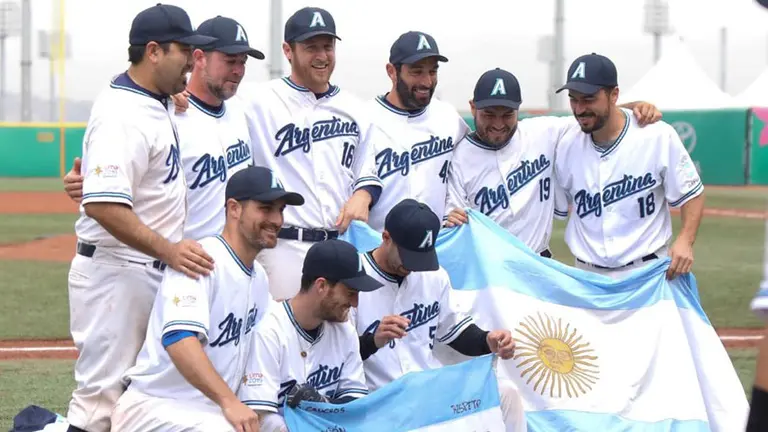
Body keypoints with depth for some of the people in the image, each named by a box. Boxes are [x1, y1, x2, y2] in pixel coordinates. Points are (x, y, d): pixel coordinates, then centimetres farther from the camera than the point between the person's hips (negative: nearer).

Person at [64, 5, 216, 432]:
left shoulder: (157, 105, 12)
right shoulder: (123, 115, -19)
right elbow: (102, 204, -29)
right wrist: (169, 250, -32)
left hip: (152, 270, 10)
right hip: (116, 273, -10)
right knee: (102, 397, -9)